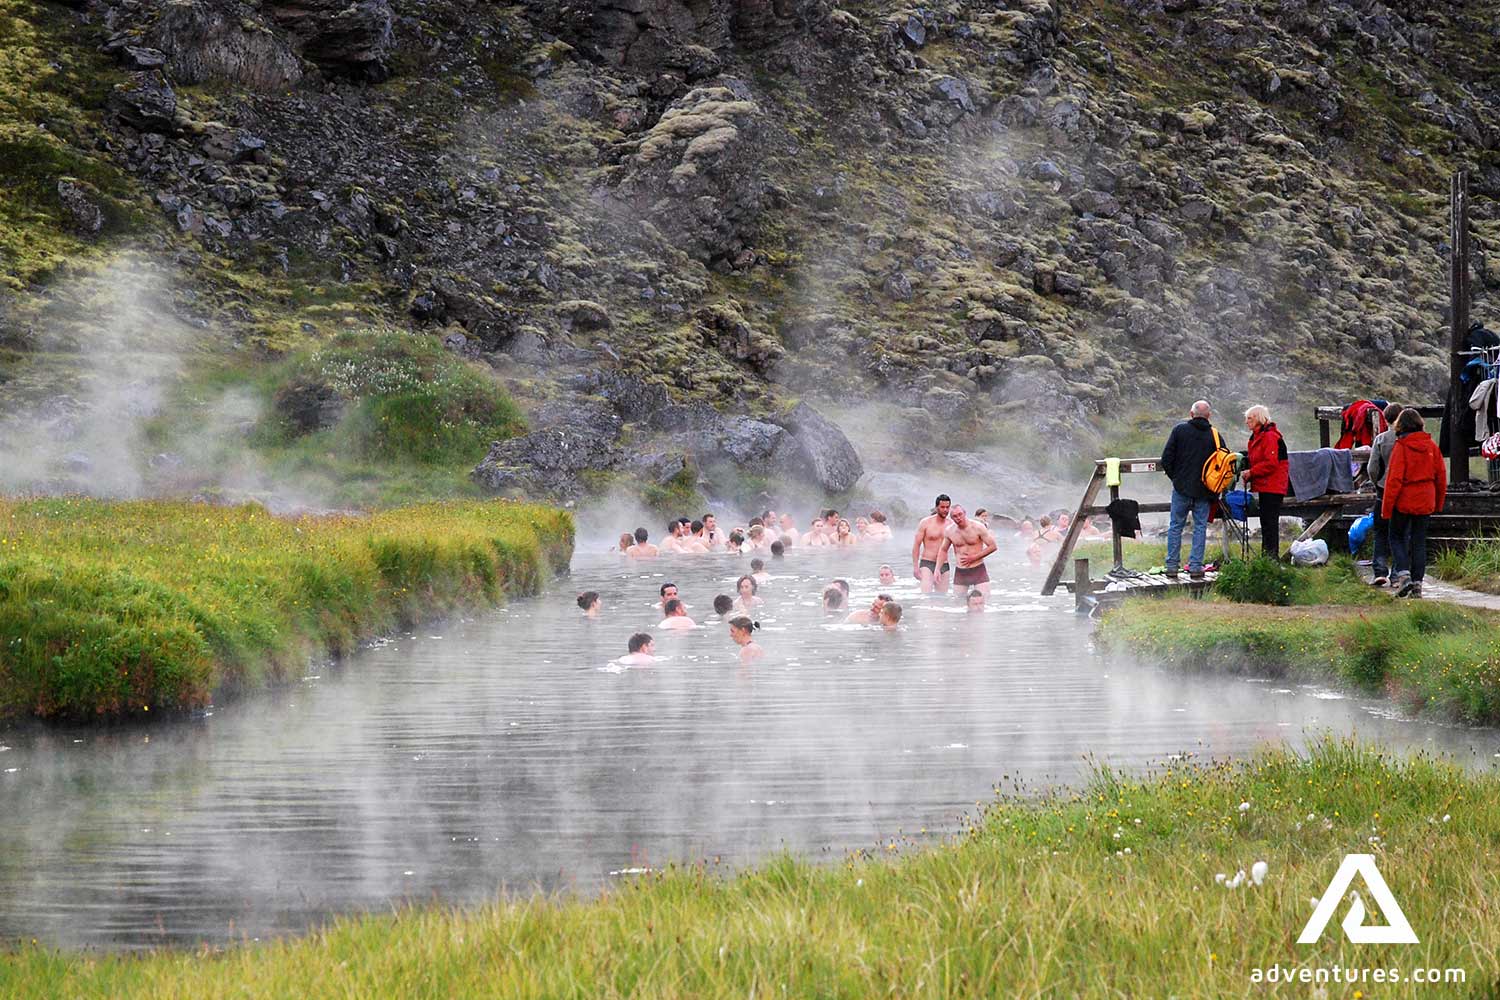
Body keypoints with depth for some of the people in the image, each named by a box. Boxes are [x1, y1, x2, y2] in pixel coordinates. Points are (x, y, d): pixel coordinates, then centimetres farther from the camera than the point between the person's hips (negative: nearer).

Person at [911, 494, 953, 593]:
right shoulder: (926, 522, -2)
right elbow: (916, 545, -1)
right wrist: (915, 567, -6)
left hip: (944, 565, 4)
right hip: (927, 563, -4)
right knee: (926, 595, -20)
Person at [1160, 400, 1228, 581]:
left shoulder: (1179, 430, -3)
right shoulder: (1214, 435, -1)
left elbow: (1166, 459, -5)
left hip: (1181, 486, -1)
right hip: (1203, 491, 1)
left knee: (1176, 526, 8)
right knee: (1200, 527, 7)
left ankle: (1172, 566, 7)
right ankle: (1195, 567, 3)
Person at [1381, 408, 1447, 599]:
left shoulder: (1401, 446, -12)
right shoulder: (1431, 445, 2)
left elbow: (1394, 478, -14)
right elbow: (1441, 476, 8)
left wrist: (1387, 506, -9)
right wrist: (1438, 503, 18)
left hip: (1404, 500, -4)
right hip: (1425, 501, 4)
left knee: (1397, 537, 10)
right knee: (1419, 541, 10)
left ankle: (1404, 574, -9)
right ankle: (1417, 583, 7)